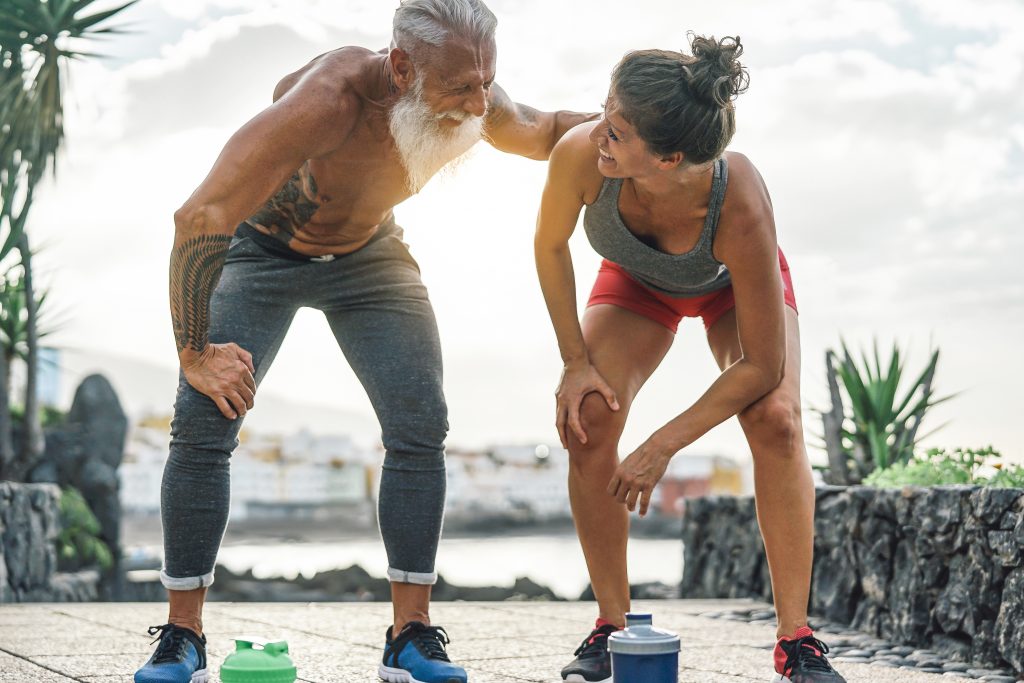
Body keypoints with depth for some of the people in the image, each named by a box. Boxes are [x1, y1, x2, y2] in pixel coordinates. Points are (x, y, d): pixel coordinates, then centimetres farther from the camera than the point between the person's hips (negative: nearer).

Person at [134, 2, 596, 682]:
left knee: (421, 425, -11)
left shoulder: (474, 104, -24)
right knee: (202, 424, -15)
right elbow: (200, 218, -42)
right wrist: (195, 352, -36)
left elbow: (544, 132, 2)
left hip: (367, 254, 4)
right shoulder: (329, 97, -42)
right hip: (259, 249, -4)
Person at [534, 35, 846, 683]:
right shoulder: (580, 155, -39)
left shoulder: (739, 204, -45)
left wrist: (663, 447, -33)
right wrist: (576, 361, -15)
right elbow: (551, 246, -14)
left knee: (776, 417, -25)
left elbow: (763, 366, -35)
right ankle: (612, 627, -3)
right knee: (587, 419, -18)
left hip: (734, 283, -2)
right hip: (637, 283, 2)